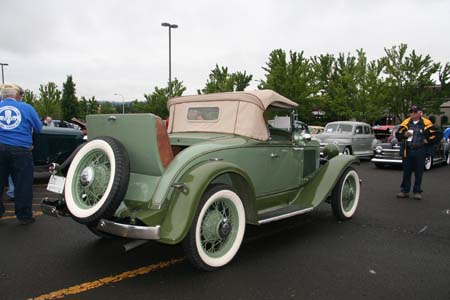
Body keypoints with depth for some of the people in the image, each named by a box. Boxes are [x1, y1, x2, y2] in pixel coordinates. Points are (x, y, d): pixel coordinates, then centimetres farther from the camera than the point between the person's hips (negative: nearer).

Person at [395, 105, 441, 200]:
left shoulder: (426, 123, -1)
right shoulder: (406, 123, 6)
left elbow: (435, 135, 2)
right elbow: (398, 134, 6)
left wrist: (427, 144, 0)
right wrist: (404, 135, -13)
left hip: (420, 152, -2)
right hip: (407, 151, 2)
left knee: (419, 172, 4)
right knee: (406, 172, 8)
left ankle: (417, 191, 13)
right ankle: (405, 191, 16)